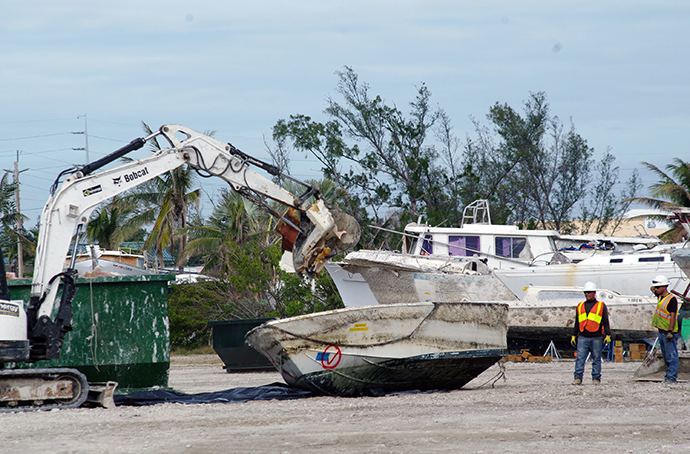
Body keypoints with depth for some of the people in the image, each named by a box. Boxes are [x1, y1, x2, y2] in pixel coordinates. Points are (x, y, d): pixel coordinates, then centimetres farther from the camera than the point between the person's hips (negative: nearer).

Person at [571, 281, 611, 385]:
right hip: (583, 337, 2)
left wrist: (608, 335, -3)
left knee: (596, 359, 1)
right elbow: (577, 323, 20)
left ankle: (596, 378, 7)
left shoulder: (601, 306, 7)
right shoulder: (580, 307, 16)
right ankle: (578, 378, -9)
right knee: (580, 358, -7)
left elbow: (606, 322, 5)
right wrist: (574, 336, 16)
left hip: (596, 338, -2)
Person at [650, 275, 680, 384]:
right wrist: (653, 289, 13)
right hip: (661, 331, 9)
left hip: (669, 332, -9)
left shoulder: (672, 299, -14)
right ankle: (669, 374, 21)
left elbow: (672, 316, -19)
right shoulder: (660, 296, 12)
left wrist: (670, 332, -24)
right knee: (665, 356, 14)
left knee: (671, 356, -8)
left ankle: (671, 377, -10)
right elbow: (653, 290, 35)